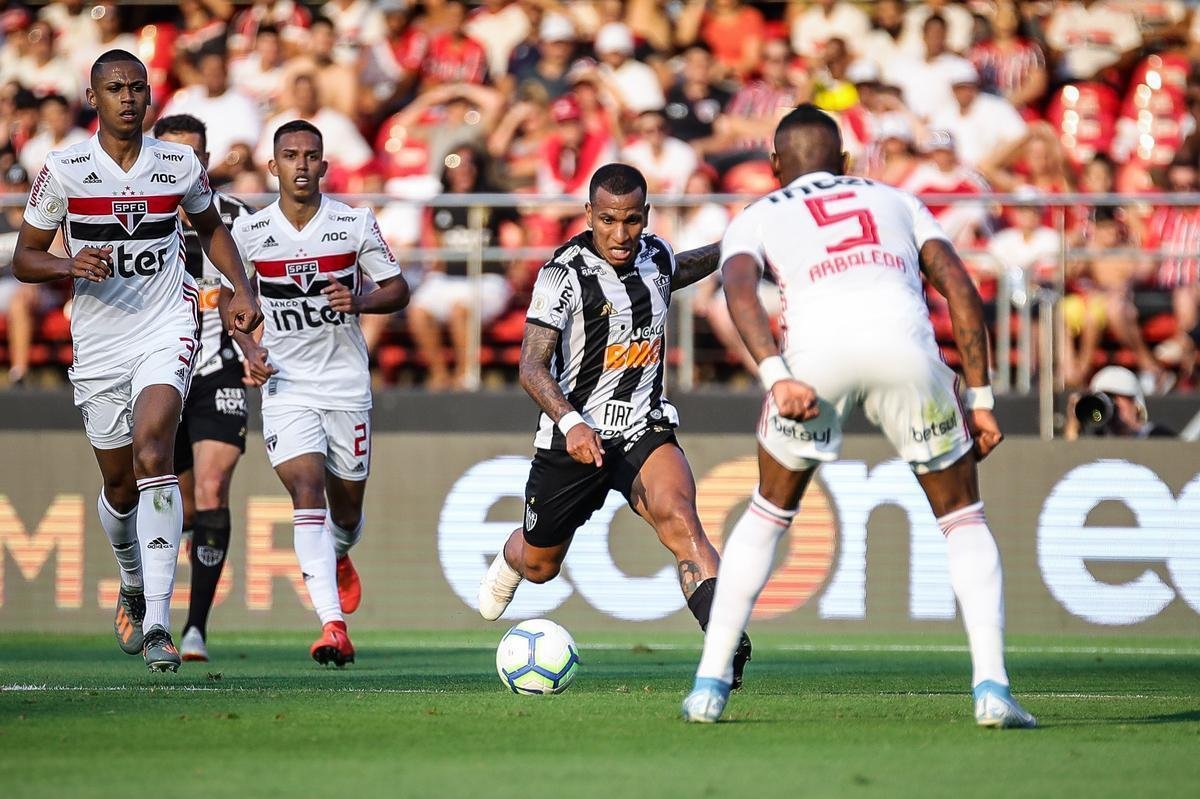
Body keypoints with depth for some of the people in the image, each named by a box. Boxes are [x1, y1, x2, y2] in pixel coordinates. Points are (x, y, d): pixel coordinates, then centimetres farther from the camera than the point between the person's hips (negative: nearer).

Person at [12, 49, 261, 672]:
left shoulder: (179, 166, 0)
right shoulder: (63, 170, -5)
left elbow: (210, 228, 20)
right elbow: (24, 257, 0)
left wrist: (241, 290, 6)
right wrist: (69, 266, -20)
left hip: (167, 329, -1)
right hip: (98, 341, 1)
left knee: (152, 454, -23)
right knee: (120, 484, 11)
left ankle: (157, 621, -28)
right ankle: (133, 585, 43)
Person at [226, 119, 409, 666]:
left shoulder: (356, 224, -4)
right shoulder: (249, 231, -3)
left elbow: (398, 290, 4)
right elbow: (228, 296, 12)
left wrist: (359, 301, -17)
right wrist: (249, 348, -5)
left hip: (347, 384, 1)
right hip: (286, 387, -1)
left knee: (346, 509, 12)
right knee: (307, 492, -20)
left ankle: (338, 557, 51)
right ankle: (332, 625, -28)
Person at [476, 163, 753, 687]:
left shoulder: (656, 256, 1)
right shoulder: (564, 275, -16)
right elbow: (531, 367, -23)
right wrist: (571, 423, -38)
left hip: (645, 428, 2)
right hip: (574, 435, -2)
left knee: (677, 516, -29)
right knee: (539, 565, 18)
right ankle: (508, 563, 57)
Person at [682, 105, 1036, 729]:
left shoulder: (757, 217, 29)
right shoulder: (896, 201, 34)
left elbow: (739, 288, 5)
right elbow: (960, 289, 20)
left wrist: (775, 376, -8)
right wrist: (980, 399, 19)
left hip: (817, 346, 0)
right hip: (903, 339, 0)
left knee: (769, 509, 23)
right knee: (962, 515, 17)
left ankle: (710, 683, 20)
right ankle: (992, 687, 2)